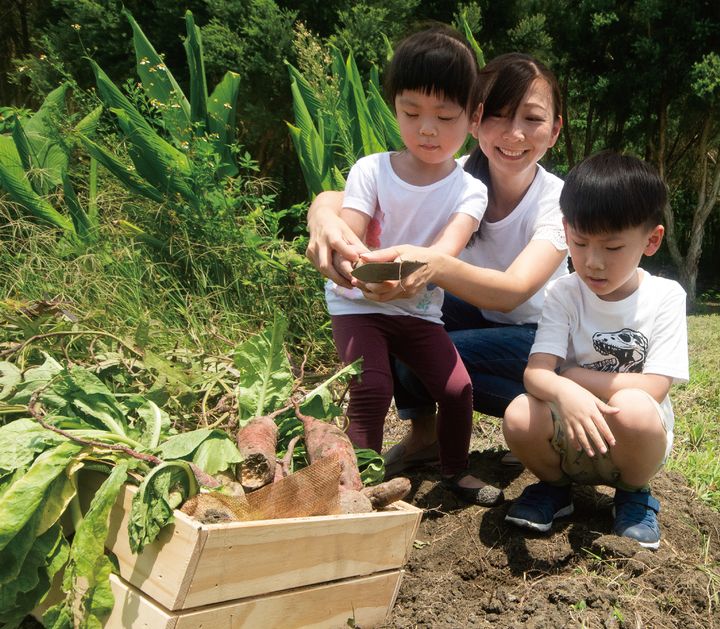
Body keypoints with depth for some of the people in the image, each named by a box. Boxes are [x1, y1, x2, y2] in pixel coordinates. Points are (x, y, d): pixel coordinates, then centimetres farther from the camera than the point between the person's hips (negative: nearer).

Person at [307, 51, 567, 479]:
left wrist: (436, 266, -60)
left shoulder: (559, 199, -23)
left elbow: (514, 290, -40)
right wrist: (324, 214, -53)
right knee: (396, 291, -24)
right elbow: (341, 198, -28)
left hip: (539, 338, -4)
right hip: (475, 315, 4)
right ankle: (424, 431, -6)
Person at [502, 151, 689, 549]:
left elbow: (653, 388, -17)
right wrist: (566, 393, -42)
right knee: (520, 417, -30)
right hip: (568, 441, 1)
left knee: (632, 408, -35)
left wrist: (573, 375, -15)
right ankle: (554, 486, 6)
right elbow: (535, 373, -19)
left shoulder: (665, 297, -9)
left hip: (632, 441, -1)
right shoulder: (565, 295, -6)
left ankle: (634, 494, 0)